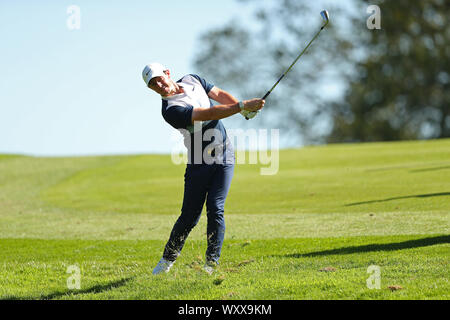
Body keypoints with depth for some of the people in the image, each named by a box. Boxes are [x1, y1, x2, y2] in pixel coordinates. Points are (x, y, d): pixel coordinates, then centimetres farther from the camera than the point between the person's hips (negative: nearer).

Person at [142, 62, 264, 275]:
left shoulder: (193, 80, 2)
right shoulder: (170, 110, -20)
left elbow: (220, 95, 6)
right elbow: (209, 114, -27)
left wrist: (246, 109, -12)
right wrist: (242, 106, -32)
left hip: (224, 157, 3)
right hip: (199, 162, -3)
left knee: (215, 209, -8)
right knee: (190, 215, -1)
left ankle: (212, 263, -5)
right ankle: (168, 259, 17)